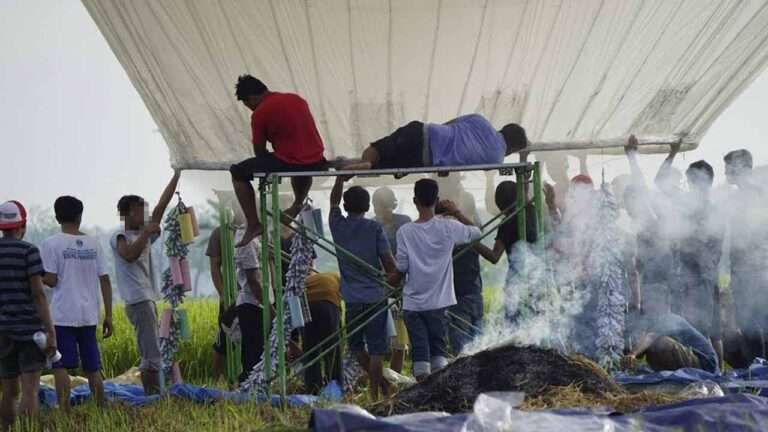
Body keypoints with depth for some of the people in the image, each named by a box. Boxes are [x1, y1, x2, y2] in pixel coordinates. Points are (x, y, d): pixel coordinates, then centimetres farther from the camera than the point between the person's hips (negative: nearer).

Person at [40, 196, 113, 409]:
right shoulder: (93, 243, 7)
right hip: (89, 315, 4)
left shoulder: (52, 244, -5)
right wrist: (108, 315, 9)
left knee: (60, 367, -2)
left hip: (62, 315, -4)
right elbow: (105, 281, 5)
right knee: (92, 368, 11)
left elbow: (50, 280, -10)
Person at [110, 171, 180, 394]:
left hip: (148, 299, 9)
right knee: (152, 357, -14)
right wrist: (145, 234, -27)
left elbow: (162, 205, 12)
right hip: (138, 301, -9)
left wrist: (176, 176, 8)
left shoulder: (144, 232, 15)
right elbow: (129, 255, -28)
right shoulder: (120, 236, -6)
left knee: (149, 356, 10)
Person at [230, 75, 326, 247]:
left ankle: (253, 225, 3)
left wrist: (265, 171, 22)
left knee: (237, 173, 8)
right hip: (316, 162, 7)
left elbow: (259, 151, 1)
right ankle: (298, 203, 30)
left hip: (288, 163, -7)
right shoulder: (297, 99, 14)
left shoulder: (259, 114, -6)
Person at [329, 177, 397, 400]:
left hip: (351, 297, 2)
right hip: (375, 296, -2)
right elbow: (389, 262, -5)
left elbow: (333, 200, 21)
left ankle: (379, 381, 12)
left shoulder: (338, 226, 1)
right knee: (376, 348, 2)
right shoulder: (374, 228, -6)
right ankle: (375, 392, 2)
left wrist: (341, 176, 29)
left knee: (356, 344, 18)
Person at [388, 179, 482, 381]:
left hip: (413, 303, -1)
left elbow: (401, 268, -5)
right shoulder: (448, 227, -8)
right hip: (439, 302, 1)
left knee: (420, 351, 4)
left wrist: (391, 281, 15)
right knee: (439, 349, 12)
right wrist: (456, 212, 15)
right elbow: (476, 232, 9)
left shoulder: (405, 232, -9)